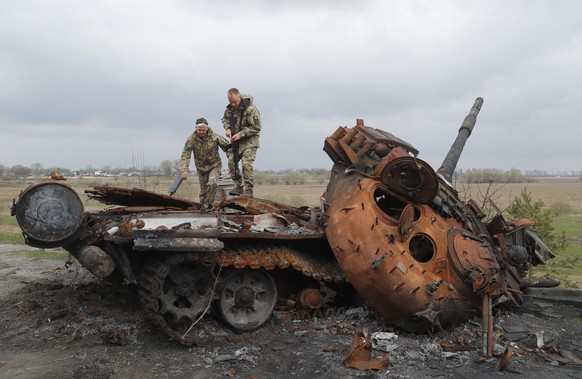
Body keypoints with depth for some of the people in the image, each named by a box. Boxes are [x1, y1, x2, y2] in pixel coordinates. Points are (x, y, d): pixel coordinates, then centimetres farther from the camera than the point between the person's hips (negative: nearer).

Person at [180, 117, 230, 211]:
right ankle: (203, 207, 29)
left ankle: (207, 205, -9)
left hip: (215, 165, -1)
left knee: (212, 184, -25)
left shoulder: (214, 137, -17)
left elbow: (227, 146, -9)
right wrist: (185, 170, -31)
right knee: (204, 190, 7)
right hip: (201, 167, 2)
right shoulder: (191, 139, -16)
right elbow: (185, 155, -20)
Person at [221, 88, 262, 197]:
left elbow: (256, 127, -18)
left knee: (247, 164, -17)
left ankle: (248, 190, -10)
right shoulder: (230, 108, 0)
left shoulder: (251, 109, -20)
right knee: (232, 162, 3)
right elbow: (225, 118, 18)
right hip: (235, 140, 7)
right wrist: (227, 128, -4)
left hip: (249, 140, -7)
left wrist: (241, 134, -23)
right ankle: (239, 186, 15)